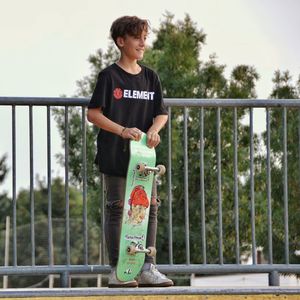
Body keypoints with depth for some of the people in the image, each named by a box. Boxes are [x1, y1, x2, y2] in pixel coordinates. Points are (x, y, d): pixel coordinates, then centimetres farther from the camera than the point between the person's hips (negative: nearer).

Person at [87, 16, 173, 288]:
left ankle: (148, 268, 4)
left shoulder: (150, 77, 10)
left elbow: (162, 113, 11)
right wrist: (122, 131, -19)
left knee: (150, 206, 0)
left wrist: (154, 129, -11)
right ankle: (116, 270, 3)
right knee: (116, 208, -1)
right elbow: (93, 114, -7)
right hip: (115, 154, -5)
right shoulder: (109, 76, -4)